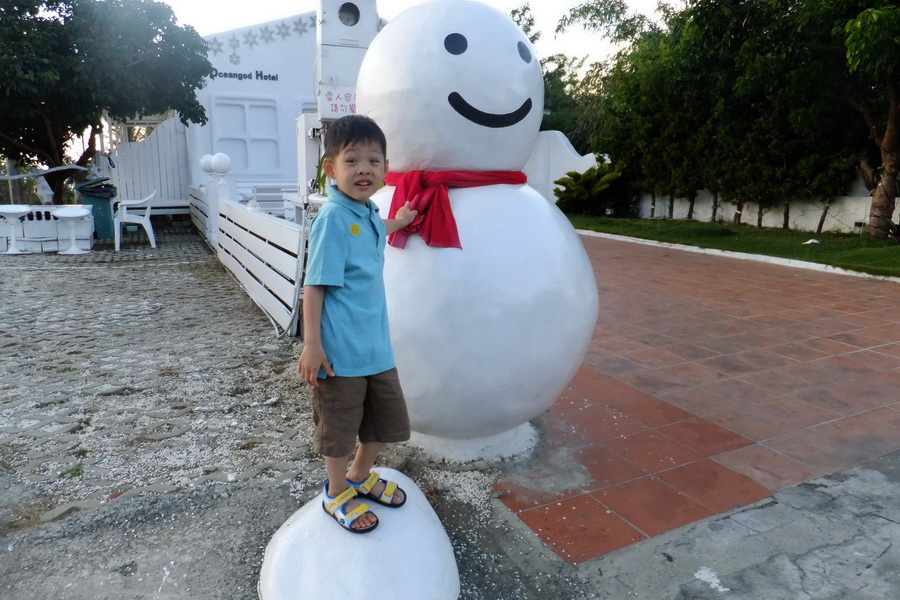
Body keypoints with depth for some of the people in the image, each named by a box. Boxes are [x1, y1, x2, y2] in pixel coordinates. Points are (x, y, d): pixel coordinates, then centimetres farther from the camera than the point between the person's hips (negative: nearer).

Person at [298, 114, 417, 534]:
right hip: (340, 349, -8)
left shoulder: (368, 214, 7)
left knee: (387, 419, 20)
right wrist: (311, 344, -20)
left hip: (376, 345, 8)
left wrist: (399, 221, 37)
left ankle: (360, 476, 45)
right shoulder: (332, 218, -18)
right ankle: (337, 494, 36)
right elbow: (315, 285, -19)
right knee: (339, 428, 11)